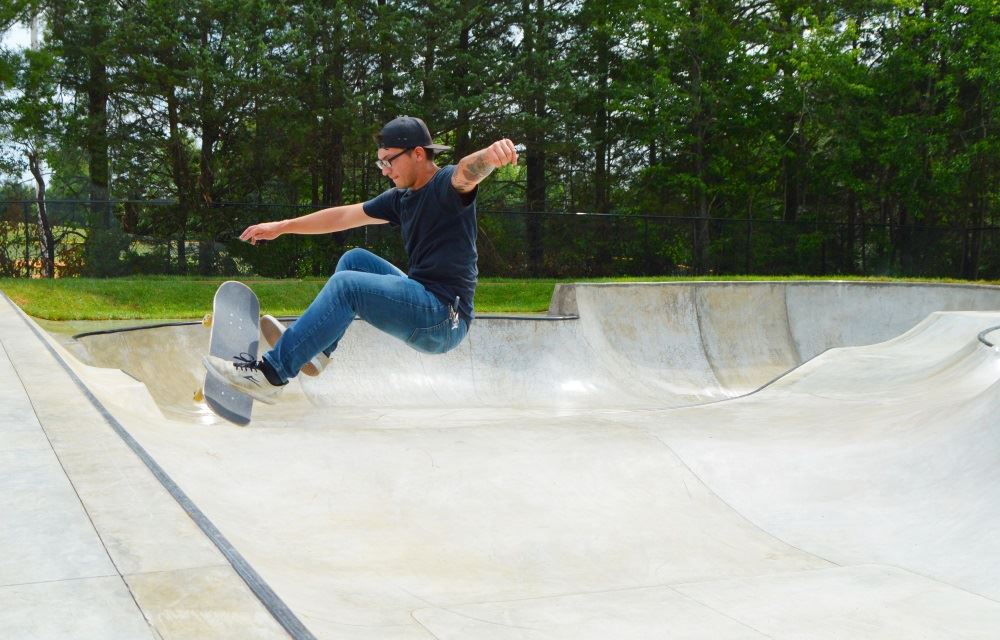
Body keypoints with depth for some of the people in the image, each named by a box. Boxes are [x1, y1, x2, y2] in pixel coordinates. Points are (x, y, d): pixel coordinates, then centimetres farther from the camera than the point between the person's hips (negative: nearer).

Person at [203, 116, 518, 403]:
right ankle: (314, 349, 8)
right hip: (423, 303, 9)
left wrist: (490, 154, -57)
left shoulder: (446, 184, -9)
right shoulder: (401, 198, 16)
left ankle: (271, 373, -18)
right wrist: (282, 226, 24)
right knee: (355, 259, 16)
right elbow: (343, 216, 22)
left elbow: (468, 171, -33)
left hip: (445, 319, -9)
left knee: (346, 284, -20)